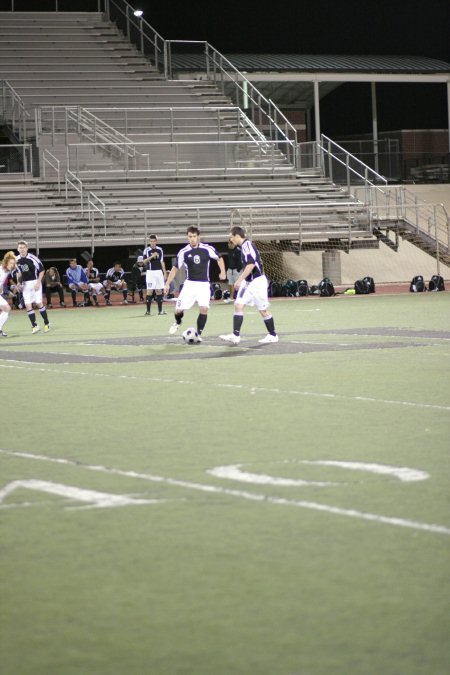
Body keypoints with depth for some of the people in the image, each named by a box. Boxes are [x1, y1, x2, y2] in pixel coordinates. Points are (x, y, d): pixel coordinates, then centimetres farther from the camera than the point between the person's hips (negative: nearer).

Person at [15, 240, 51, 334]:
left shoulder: (32, 258, -16)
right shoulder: (17, 260, 1)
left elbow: (41, 270, -9)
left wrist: (38, 282, -14)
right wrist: (19, 283, 6)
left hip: (35, 282, -5)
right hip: (25, 284, 5)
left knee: (38, 303, -4)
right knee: (28, 305, -3)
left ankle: (47, 323, 14)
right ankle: (35, 326, 4)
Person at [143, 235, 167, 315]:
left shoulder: (160, 250, 8)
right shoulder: (147, 250, -2)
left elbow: (162, 262, 13)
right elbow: (144, 262, -11)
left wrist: (165, 273, 9)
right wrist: (152, 256, -25)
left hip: (159, 272, 3)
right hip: (150, 272, -3)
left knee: (159, 290, 4)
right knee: (150, 291, -6)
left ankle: (160, 310, 8)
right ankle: (148, 310, -3)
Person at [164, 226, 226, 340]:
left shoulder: (207, 249, -5)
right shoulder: (184, 252, -3)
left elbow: (219, 258, 12)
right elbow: (175, 268, 5)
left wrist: (222, 272, 0)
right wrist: (167, 283, 0)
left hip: (204, 284, -1)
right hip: (190, 284, 1)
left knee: (204, 308, -20)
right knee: (179, 309, -4)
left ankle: (199, 334, -4)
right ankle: (178, 322, 32)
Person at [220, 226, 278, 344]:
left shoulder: (247, 245, -16)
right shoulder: (243, 246, 12)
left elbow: (251, 265, -25)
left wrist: (240, 280, -24)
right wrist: (239, 280, 24)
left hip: (257, 281, -9)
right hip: (248, 282, 9)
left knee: (263, 310, -2)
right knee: (238, 305, 1)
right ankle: (236, 335, 0)